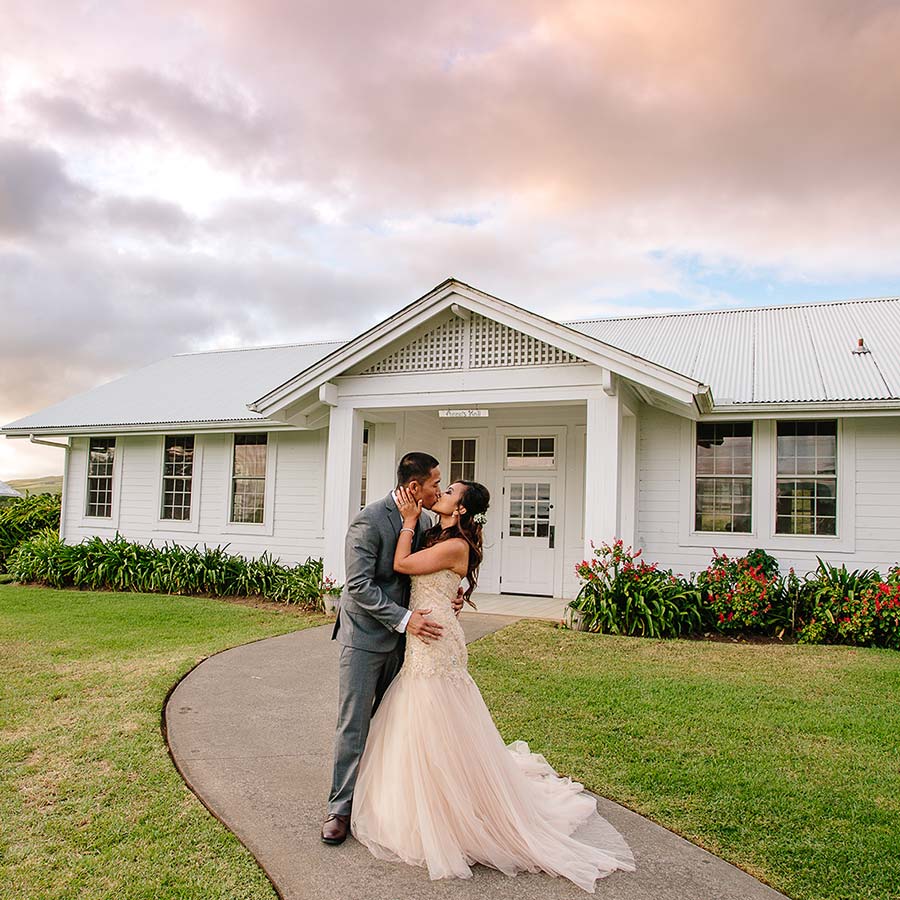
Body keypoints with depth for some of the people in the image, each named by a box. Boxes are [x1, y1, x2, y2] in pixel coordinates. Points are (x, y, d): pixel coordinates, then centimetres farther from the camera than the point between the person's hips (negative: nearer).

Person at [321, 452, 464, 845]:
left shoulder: (420, 520, 3)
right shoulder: (369, 520, -20)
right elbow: (359, 585, -22)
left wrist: (447, 597, -4)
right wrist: (404, 619, -25)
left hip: (400, 636, 7)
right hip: (365, 635, -7)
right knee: (354, 725, 1)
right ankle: (340, 808, 14)